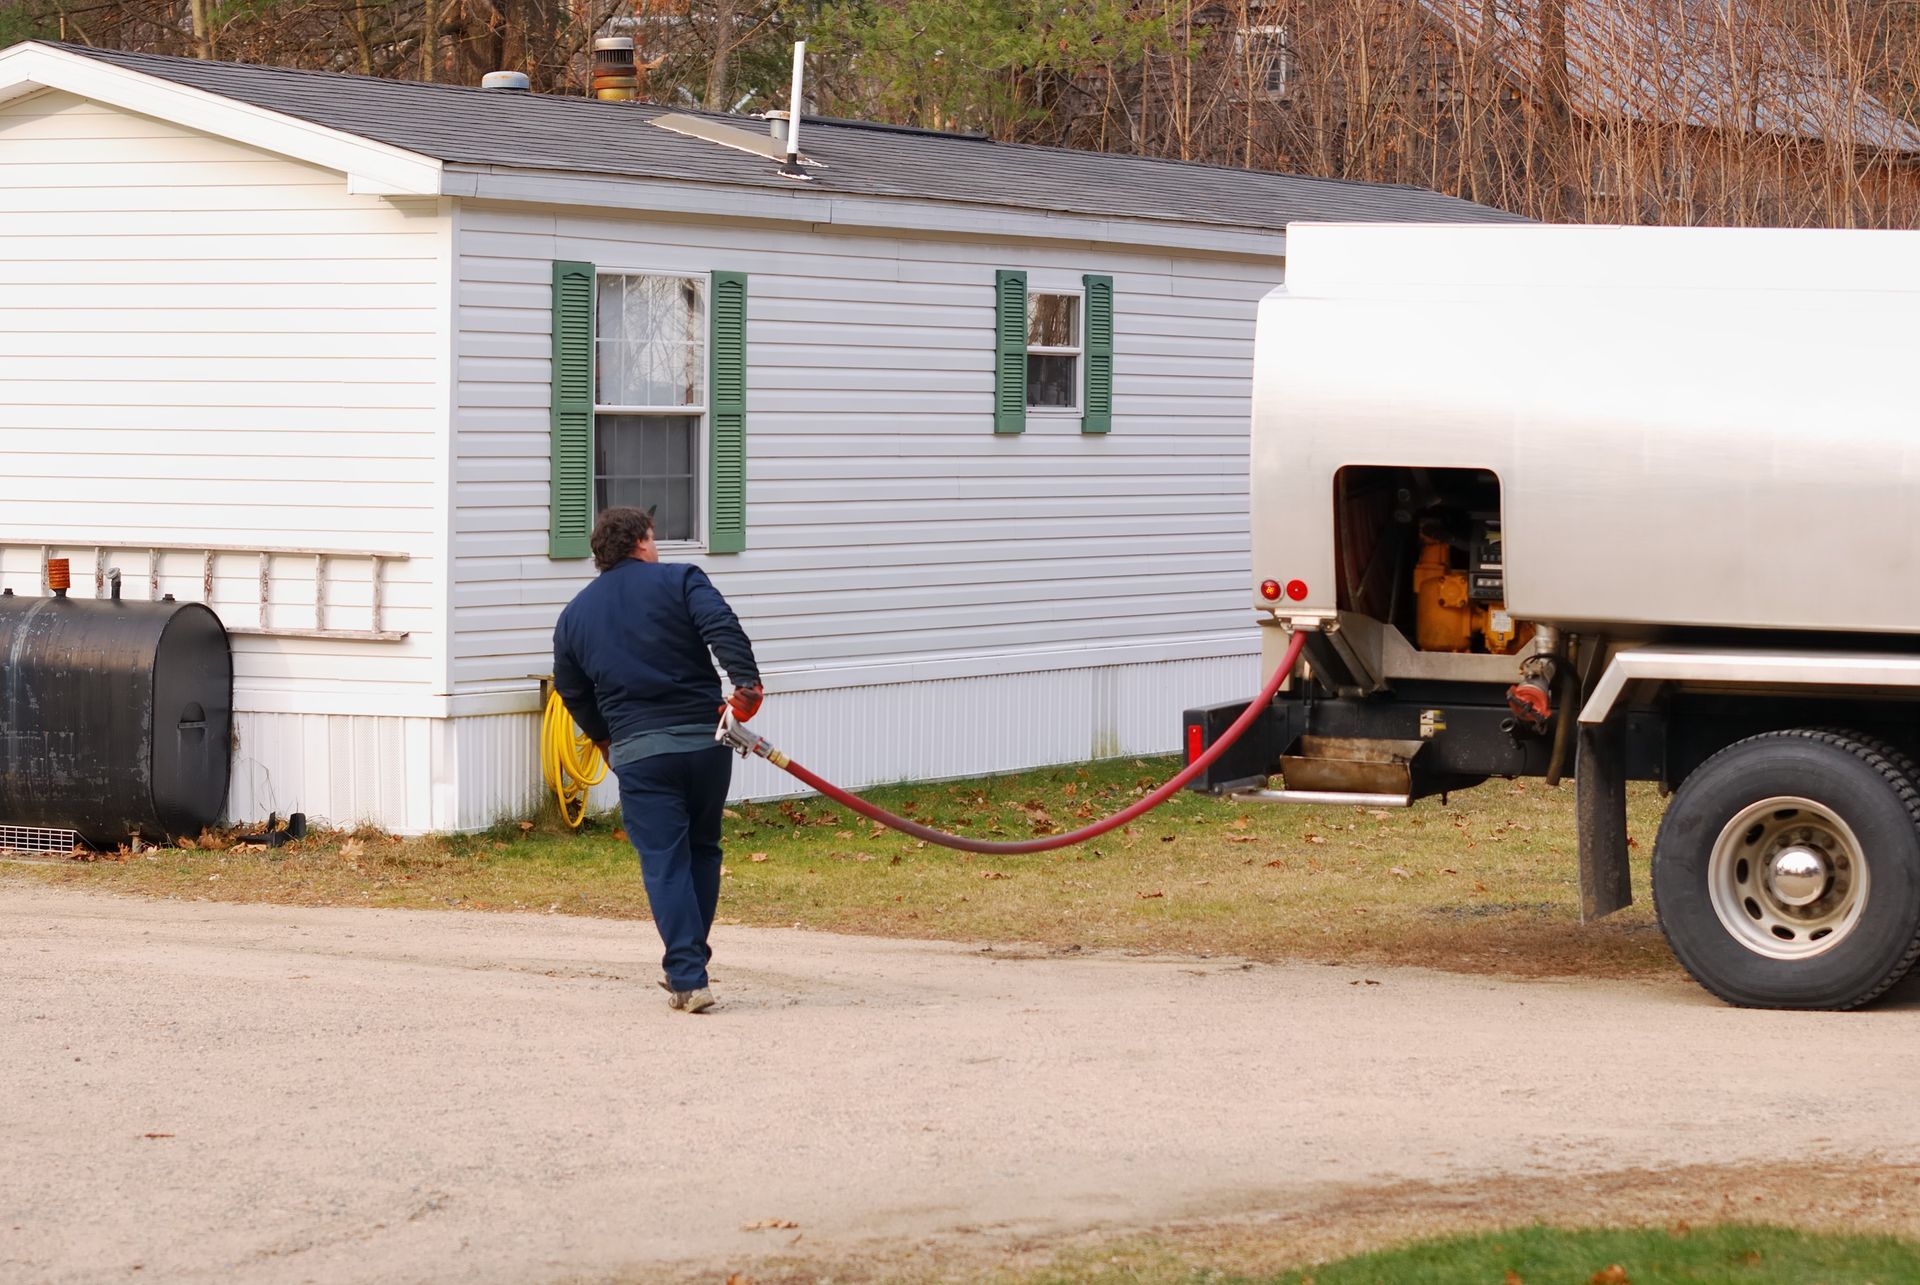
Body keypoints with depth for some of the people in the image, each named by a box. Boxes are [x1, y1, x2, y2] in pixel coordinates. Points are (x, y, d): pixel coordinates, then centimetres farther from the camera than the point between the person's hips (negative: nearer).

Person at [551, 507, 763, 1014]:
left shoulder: (574, 615, 13)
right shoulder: (679, 580, 4)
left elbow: (572, 693, 21)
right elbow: (723, 629, -15)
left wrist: (607, 737, 37)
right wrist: (746, 684, -22)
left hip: (638, 754, 1)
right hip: (705, 742, 0)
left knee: (665, 863, 0)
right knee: (702, 851, 17)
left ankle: (688, 978, -9)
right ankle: (691, 961, 23)